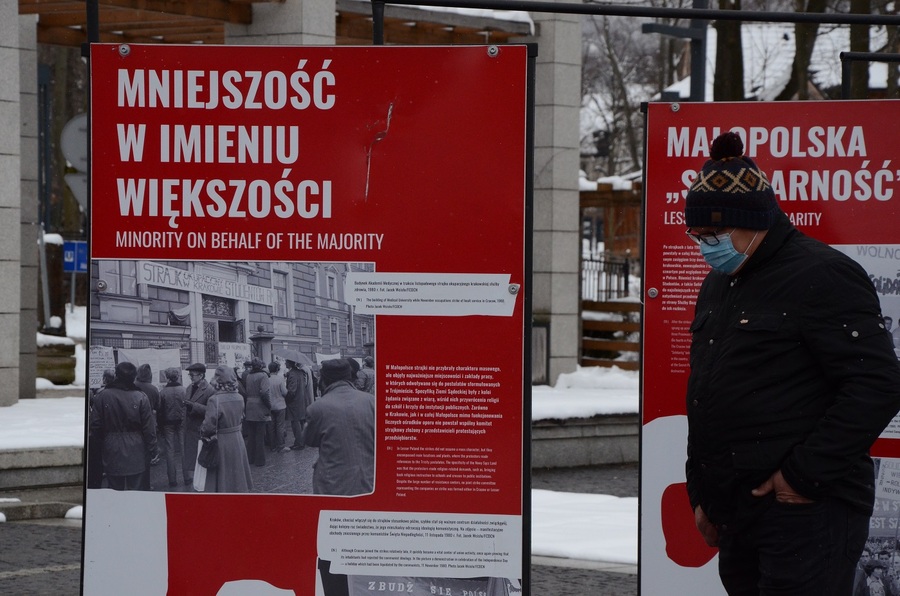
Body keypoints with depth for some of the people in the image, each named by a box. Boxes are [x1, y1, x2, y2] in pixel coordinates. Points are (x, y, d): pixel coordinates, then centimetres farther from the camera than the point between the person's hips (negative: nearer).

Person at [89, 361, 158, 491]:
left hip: (112, 452, 1)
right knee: (135, 489, 4)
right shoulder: (141, 397, -7)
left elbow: (95, 426, 0)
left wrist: (99, 444, 14)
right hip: (135, 454, -1)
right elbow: (149, 428, -6)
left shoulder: (102, 396, -4)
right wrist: (152, 450, 3)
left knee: (114, 490, 6)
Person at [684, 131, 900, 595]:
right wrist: (702, 496, 23)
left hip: (805, 514, -9)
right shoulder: (720, 283, 19)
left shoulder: (820, 276, -10)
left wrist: (804, 477, -17)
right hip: (735, 518, 9)